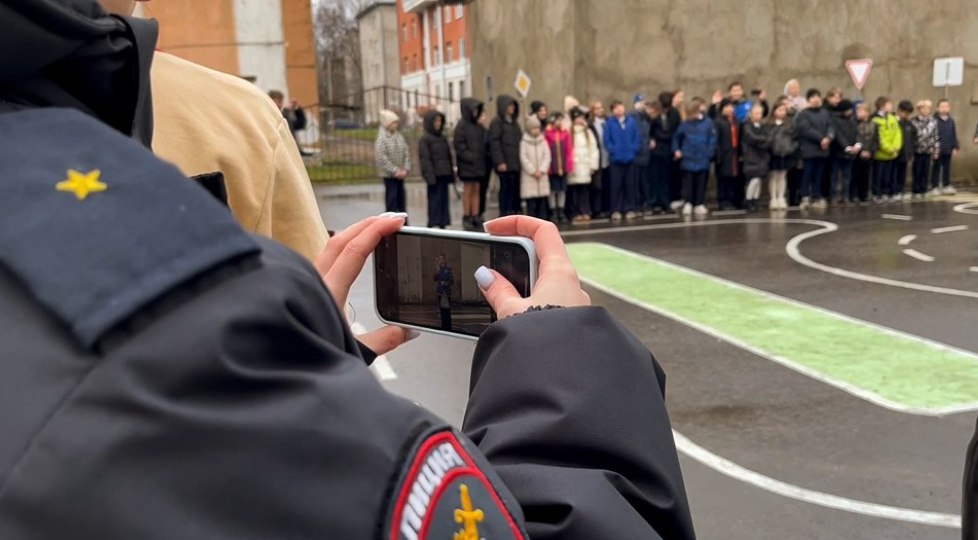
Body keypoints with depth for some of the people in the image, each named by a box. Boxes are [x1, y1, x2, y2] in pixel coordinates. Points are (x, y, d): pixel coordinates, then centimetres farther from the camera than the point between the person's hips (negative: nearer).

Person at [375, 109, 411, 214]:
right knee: (392, 198, -4)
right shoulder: (382, 139, -11)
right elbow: (382, 158, -17)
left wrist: (405, 169, -6)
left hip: (400, 174, 6)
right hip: (389, 175, -5)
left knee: (402, 199, 10)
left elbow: (407, 153, 6)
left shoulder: (399, 137, 5)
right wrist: (394, 171, -18)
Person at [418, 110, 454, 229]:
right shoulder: (425, 139, -5)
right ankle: (434, 224, -1)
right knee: (435, 199, -5)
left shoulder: (442, 138, 15)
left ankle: (442, 224, 13)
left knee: (444, 200, 7)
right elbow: (425, 159, -11)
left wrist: (451, 173, 14)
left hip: (444, 175, 7)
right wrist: (430, 176, -18)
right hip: (435, 176, -7)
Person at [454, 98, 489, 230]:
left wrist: (482, 157, 3)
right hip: (467, 164, -6)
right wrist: (469, 156, -19)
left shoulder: (478, 126, 12)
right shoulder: (462, 125, -6)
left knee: (476, 190, 6)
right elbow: (459, 145, -12)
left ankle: (475, 217, 9)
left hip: (478, 163, 6)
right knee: (468, 190, -1)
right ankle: (466, 218, 4)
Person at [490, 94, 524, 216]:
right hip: (505, 164, -6)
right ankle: (505, 215, -1)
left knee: (515, 188, 4)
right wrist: (499, 162, -17)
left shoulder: (514, 123, 20)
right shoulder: (496, 123, -2)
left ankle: (514, 212, 11)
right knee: (505, 188, -5)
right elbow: (494, 143, -10)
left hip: (516, 163, 7)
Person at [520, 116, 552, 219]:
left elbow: (547, 156, 3)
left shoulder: (543, 141, 9)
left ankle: (543, 218, 6)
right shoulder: (524, 142, 1)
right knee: (531, 201, -5)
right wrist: (533, 171, -10)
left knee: (542, 199, 2)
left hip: (542, 175, 3)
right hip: (529, 176, -3)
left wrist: (541, 170, -8)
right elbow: (524, 158, -5)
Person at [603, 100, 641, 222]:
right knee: (616, 185, 0)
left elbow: (637, 138, 5)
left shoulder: (631, 121, 4)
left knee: (630, 185, 7)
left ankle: (630, 209, 14)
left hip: (630, 158, 2)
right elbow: (607, 140, -4)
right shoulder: (609, 123, -2)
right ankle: (615, 211, 5)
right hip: (616, 159, -2)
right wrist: (613, 151, -12)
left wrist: (634, 150, -5)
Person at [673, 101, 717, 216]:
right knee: (688, 183, 4)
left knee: (701, 184, 8)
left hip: (702, 160, -1)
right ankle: (687, 204, 12)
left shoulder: (708, 123, -5)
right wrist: (676, 150, 1)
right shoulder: (685, 124, 0)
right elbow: (676, 137, 12)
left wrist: (709, 154, -10)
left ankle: (699, 205, 16)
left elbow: (713, 139, -3)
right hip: (687, 160, 1)